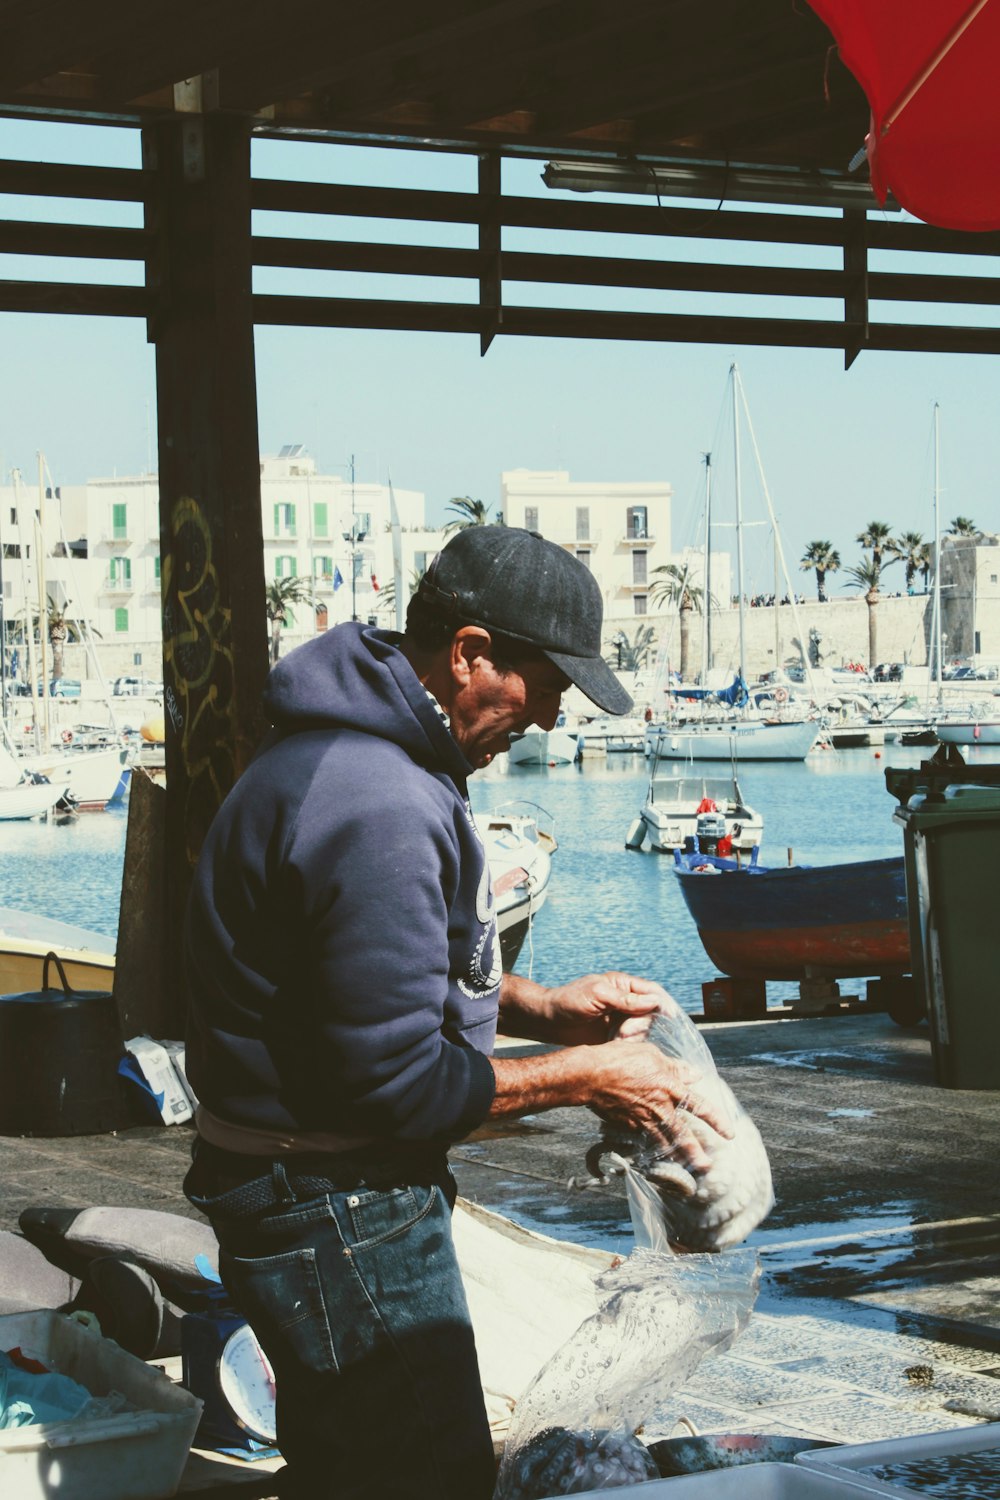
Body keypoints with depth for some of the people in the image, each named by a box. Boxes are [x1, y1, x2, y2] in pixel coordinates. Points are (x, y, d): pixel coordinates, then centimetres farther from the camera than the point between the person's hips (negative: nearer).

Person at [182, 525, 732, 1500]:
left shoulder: (350, 750, 7)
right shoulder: (379, 813, -28)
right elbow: (396, 1084, -25)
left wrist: (538, 1007, 9)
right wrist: (583, 1077, -13)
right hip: (337, 1216, -11)